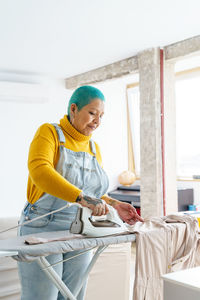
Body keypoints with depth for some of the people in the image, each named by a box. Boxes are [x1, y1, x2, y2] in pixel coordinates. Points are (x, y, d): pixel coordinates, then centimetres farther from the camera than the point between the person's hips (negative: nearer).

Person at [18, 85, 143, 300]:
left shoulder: (94, 148, 13)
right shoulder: (49, 132, -6)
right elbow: (39, 171, -26)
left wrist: (114, 205, -1)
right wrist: (81, 197, -37)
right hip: (43, 232, -5)